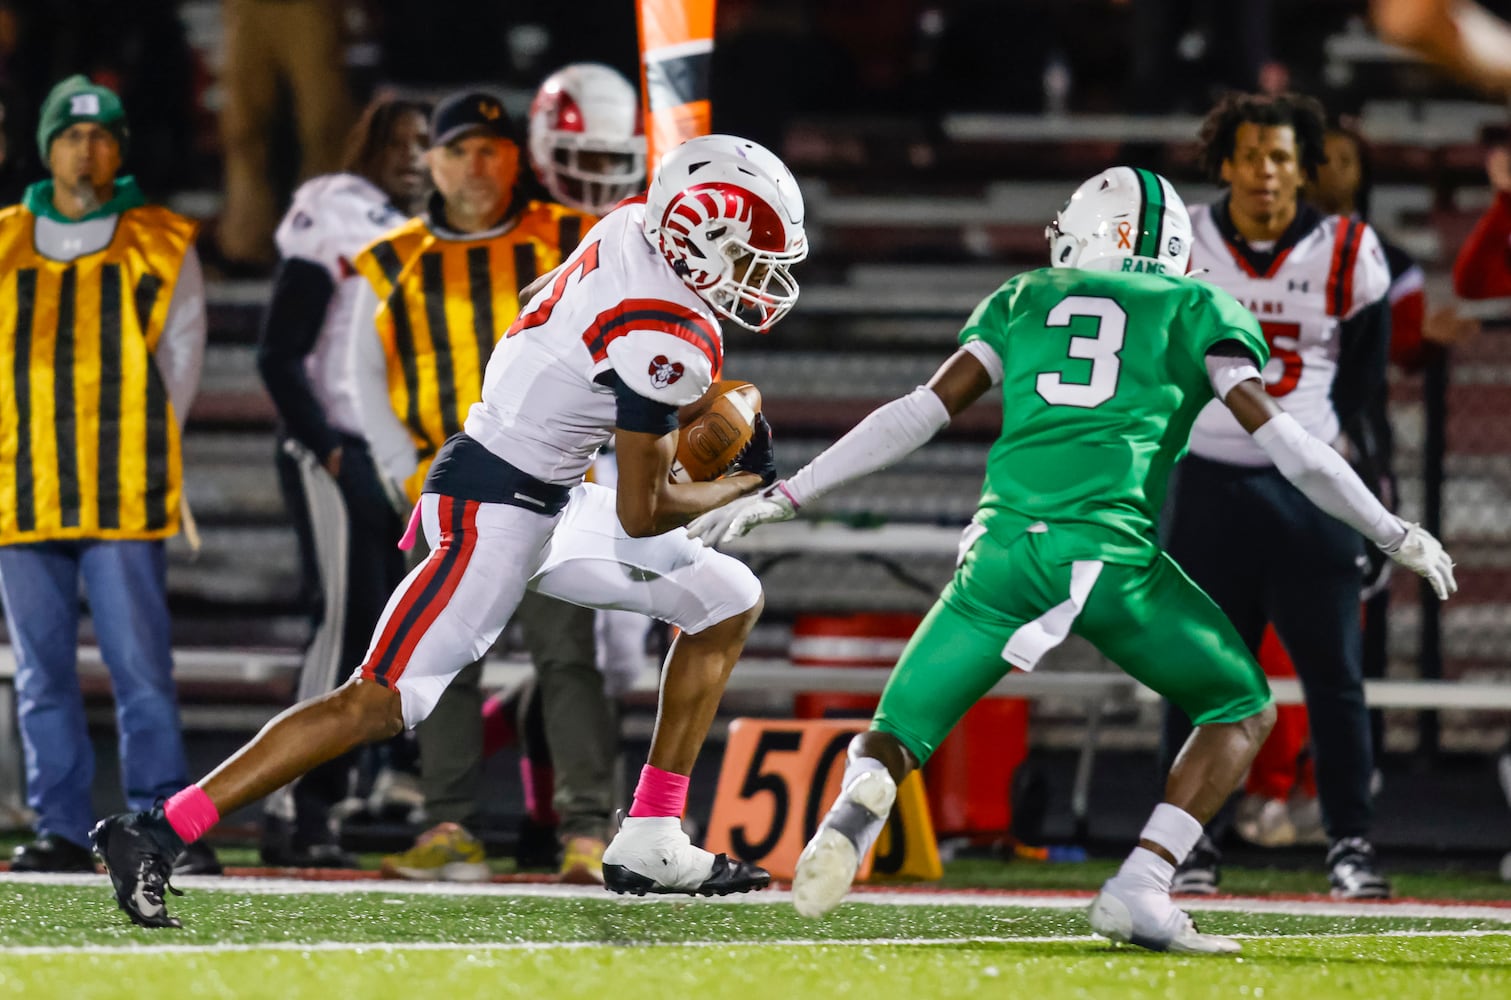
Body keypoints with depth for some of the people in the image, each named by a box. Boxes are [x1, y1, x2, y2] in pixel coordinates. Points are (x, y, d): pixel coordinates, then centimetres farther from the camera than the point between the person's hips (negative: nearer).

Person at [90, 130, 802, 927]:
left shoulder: (634, 227, 0)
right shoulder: (665, 345, -25)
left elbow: (537, 302, 20)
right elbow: (641, 514, -18)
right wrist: (742, 487, 0)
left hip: (552, 500, 10)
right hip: (491, 511, -10)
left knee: (728, 602, 13)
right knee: (381, 703, -14)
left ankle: (649, 844, 13)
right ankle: (154, 835, -12)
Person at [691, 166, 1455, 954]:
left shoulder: (1023, 301, 22)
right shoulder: (1195, 309, 16)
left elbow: (920, 415, 14)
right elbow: (1277, 437, 8)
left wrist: (783, 498, 17)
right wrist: (1393, 534, 18)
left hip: (1004, 550, 2)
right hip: (1114, 556, -2)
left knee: (896, 739, 11)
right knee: (1243, 710, 19)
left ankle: (860, 802, -28)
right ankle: (1140, 891, -1)